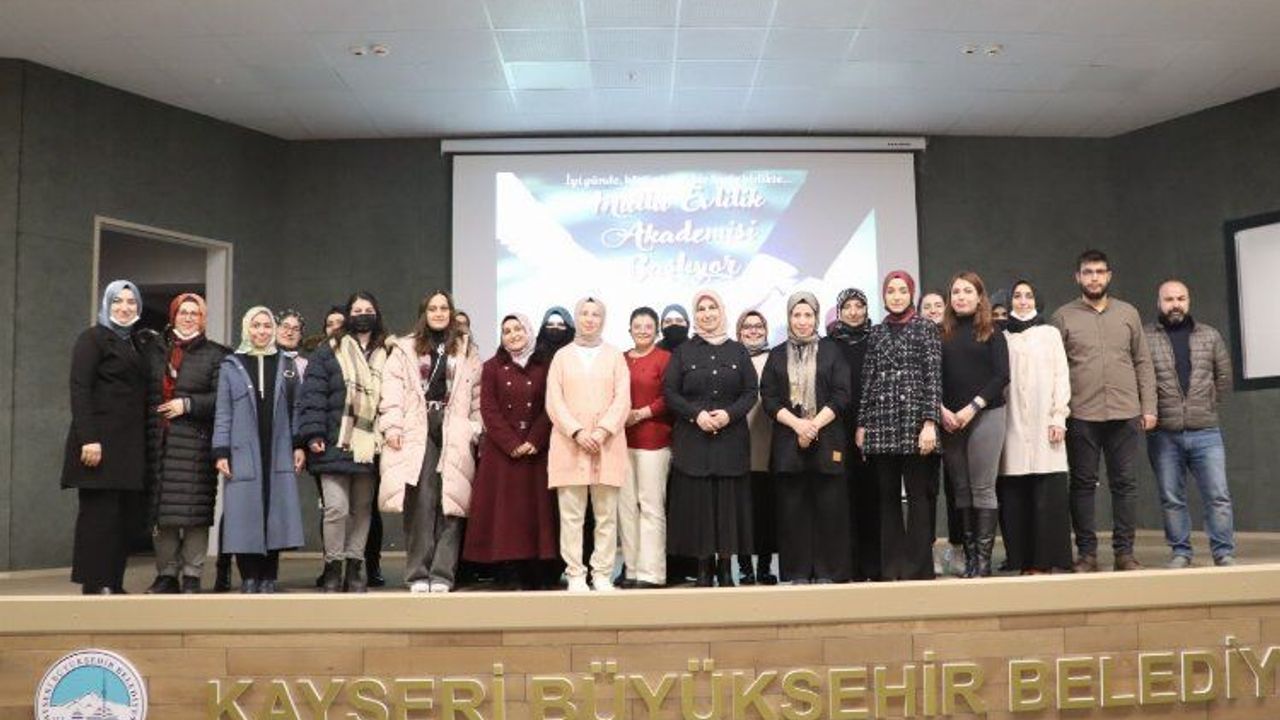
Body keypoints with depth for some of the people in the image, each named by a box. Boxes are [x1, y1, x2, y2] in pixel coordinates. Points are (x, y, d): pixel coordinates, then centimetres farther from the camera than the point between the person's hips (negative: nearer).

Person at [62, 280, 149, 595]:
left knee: (124, 514, 5)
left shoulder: (134, 344, 20)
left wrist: (144, 443, 10)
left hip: (130, 444, 7)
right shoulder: (92, 339, 0)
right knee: (99, 512, -4)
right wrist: (88, 439, -19)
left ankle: (114, 583, 11)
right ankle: (95, 585, 2)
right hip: (101, 440, -7)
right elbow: (80, 390, -10)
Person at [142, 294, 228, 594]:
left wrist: (188, 404, -10)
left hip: (195, 443, -3)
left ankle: (192, 575, 5)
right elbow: (143, 394, 12)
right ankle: (166, 573, 16)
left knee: (195, 510, -4)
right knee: (160, 510, 6)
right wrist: (146, 431, 1)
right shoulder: (153, 351, 14)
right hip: (159, 442, 3)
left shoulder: (215, 355, 4)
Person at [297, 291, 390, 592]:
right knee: (337, 508, -10)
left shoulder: (386, 355, 13)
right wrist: (313, 433, -11)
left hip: (369, 444, 3)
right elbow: (313, 394, -3)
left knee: (362, 509, 8)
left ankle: (354, 568, 18)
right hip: (336, 444, -3)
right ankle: (333, 567, 5)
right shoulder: (329, 352, 4)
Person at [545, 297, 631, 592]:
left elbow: (622, 399, 4)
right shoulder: (562, 356, 14)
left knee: (606, 515, -1)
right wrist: (577, 432, -10)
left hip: (607, 445, 0)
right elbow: (553, 401, 4)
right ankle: (575, 575, 2)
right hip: (569, 446, 0)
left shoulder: (615, 355, 14)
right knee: (571, 515, -2)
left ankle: (603, 575, 4)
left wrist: (603, 431, -11)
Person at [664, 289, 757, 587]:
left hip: (731, 437, 1)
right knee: (698, 501, -3)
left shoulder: (738, 351, 11)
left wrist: (730, 414, -12)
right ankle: (704, 567, 4)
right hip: (693, 438, -1)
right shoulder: (682, 352, 9)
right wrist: (697, 414, -13)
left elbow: (752, 391, 5)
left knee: (728, 501, 0)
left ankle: (725, 567, 7)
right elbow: (670, 392, 1)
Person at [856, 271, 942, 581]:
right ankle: (891, 568, 13)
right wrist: (862, 423, 7)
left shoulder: (926, 329, 2)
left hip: (914, 422, -4)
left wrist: (930, 422, -13)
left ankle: (918, 568, 6)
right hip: (881, 426, 4)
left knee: (918, 496, -1)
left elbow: (933, 378, -4)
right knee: (887, 497, 6)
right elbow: (868, 381, 12)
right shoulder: (876, 333, 13)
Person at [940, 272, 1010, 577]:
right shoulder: (943, 334, 10)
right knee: (961, 489, 4)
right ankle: (969, 555, 9)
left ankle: (983, 559, -1)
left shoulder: (991, 332, 5)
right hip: (949, 420, 3)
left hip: (985, 415, -3)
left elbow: (1002, 376, -3)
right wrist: (941, 410, -8)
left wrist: (973, 408, -11)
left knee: (982, 488, -4)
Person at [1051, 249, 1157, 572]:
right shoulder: (1063, 316, 4)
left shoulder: (1128, 313, 11)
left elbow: (1143, 363, 10)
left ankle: (1124, 552, 13)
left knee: (1125, 483, 5)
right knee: (1083, 484, 3)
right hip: (1081, 415, -2)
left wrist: (1149, 407, 3)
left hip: (1125, 413, 2)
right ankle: (1086, 553, 10)